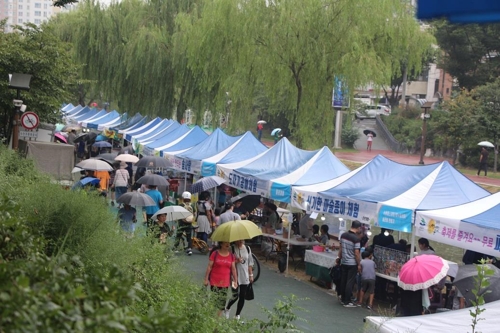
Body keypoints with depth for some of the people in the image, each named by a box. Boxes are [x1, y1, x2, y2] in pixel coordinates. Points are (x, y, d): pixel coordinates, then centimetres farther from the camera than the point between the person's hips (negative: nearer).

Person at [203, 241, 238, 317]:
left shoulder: (231, 255, 6)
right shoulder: (215, 254, -4)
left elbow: (233, 269, 9)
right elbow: (209, 267, -3)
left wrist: (235, 281, 5)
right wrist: (206, 279, -4)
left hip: (225, 283, 3)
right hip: (214, 282, -3)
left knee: (222, 300, 3)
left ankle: (218, 316, 13)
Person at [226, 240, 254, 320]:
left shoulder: (247, 248, 5)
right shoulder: (232, 249, -8)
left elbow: (250, 262, 12)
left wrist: (251, 275, 9)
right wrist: (236, 261, -22)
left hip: (245, 277, 4)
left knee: (242, 297, 3)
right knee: (235, 296, -4)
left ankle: (237, 316, 15)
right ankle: (227, 309, 26)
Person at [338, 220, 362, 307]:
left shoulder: (343, 235, 1)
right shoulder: (356, 238, -19)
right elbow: (356, 253, -17)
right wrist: (359, 264, -8)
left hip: (344, 262, 6)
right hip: (352, 263, -6)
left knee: (343, 280, 14)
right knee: (350, 282, -1)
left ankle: (343, 299, 23)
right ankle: (347, 302, 1)